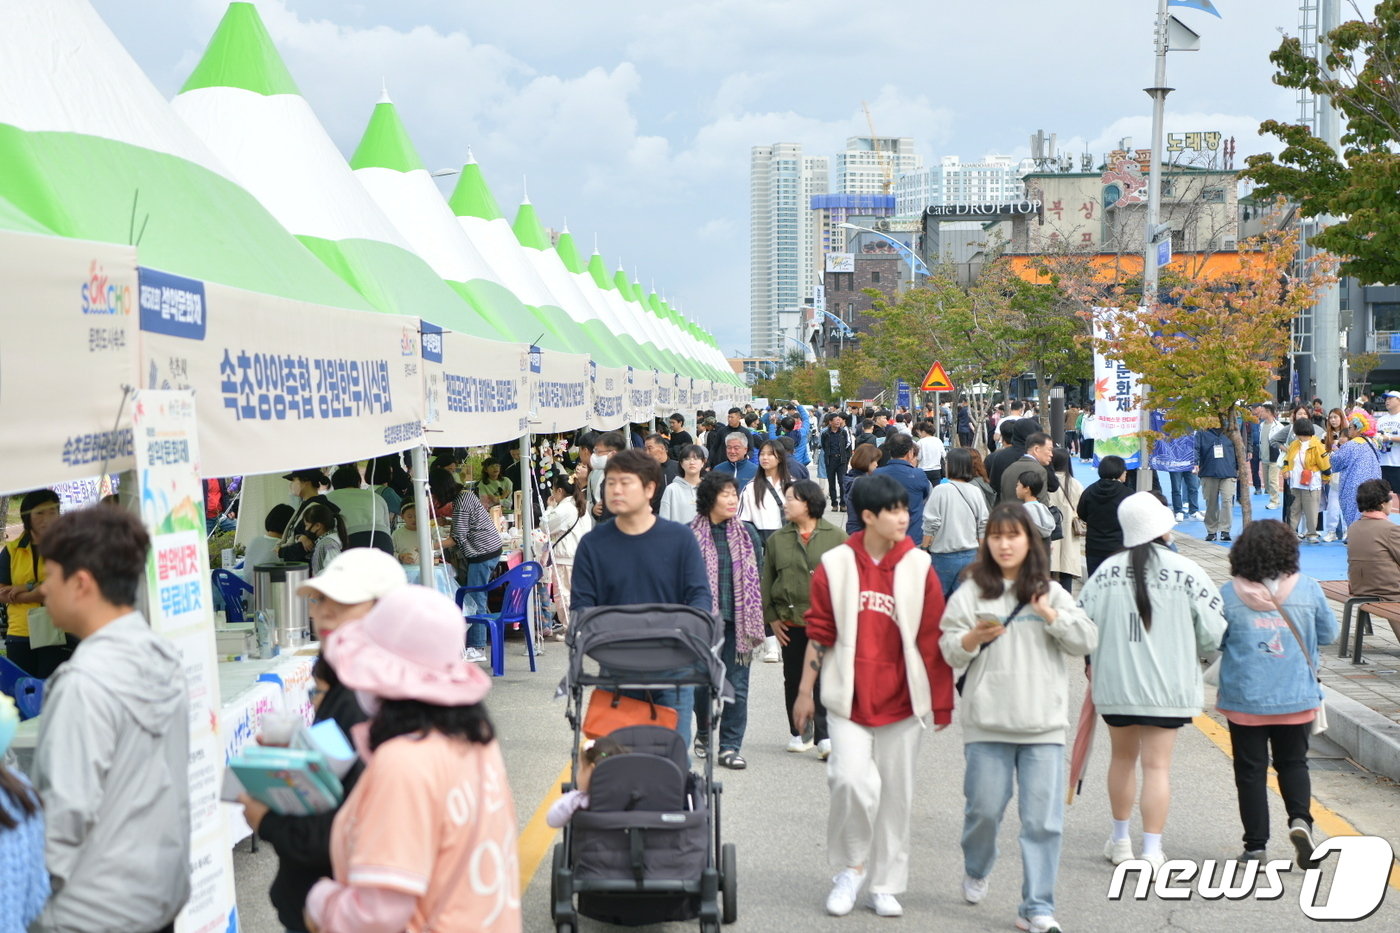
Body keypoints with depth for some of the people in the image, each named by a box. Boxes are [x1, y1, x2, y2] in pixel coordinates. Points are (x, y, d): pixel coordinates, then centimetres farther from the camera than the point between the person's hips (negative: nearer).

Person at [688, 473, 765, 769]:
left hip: (737, 622, 2)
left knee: (737, 686, 1)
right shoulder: (690, 534, -4)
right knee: (702, 681, 8)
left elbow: (758, 580, 9)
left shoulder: (748, 534, 5)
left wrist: (757, 624, 6)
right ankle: (703, 733, 32)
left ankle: (730, 747, 10)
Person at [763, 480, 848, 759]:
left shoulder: (836, 537, -1)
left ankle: (824, 736, -3)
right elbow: (767, 581, 10)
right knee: (794, 679, 12)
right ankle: (798, 733, 24)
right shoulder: (777, 540, 6)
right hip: (790, 621, 3)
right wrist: (771, 617, 4)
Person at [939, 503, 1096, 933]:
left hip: (1044, 723, 1)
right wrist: (972, 638, -17)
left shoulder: (1050, 592, 9)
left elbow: (1087, 641, 4)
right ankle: (976, 869, 36)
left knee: (1043, 818, -2)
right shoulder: (971, 592, 5)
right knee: (984, 807, 5)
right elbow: (948, 650, 3)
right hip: (987, 721, -1)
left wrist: (1052, 616, -9)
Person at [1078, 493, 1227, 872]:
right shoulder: (1188, 573, -10)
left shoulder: (1108, 571, -6)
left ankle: (1120, 841, 31)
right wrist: (1188, 654, 14)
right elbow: (1212, 633, -8)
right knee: (1157, 765, 3)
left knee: (1123, 757, 20)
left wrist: (1097, 657, 15)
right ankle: (1151, 852, 1)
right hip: (1168, 685, -2)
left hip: (1115, 682, 2)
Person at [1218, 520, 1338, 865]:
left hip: (1245, 699, -1)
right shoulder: (1307, 588, -5)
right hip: (1297, 698, 2)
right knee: (1293, 763, 18)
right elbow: (1328, 633, 6)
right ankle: (1300, 818, -6)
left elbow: (1213, 641, -4)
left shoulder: (1229, 594, -10)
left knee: (1250, 770, 8)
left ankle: (1256, 845, 10)